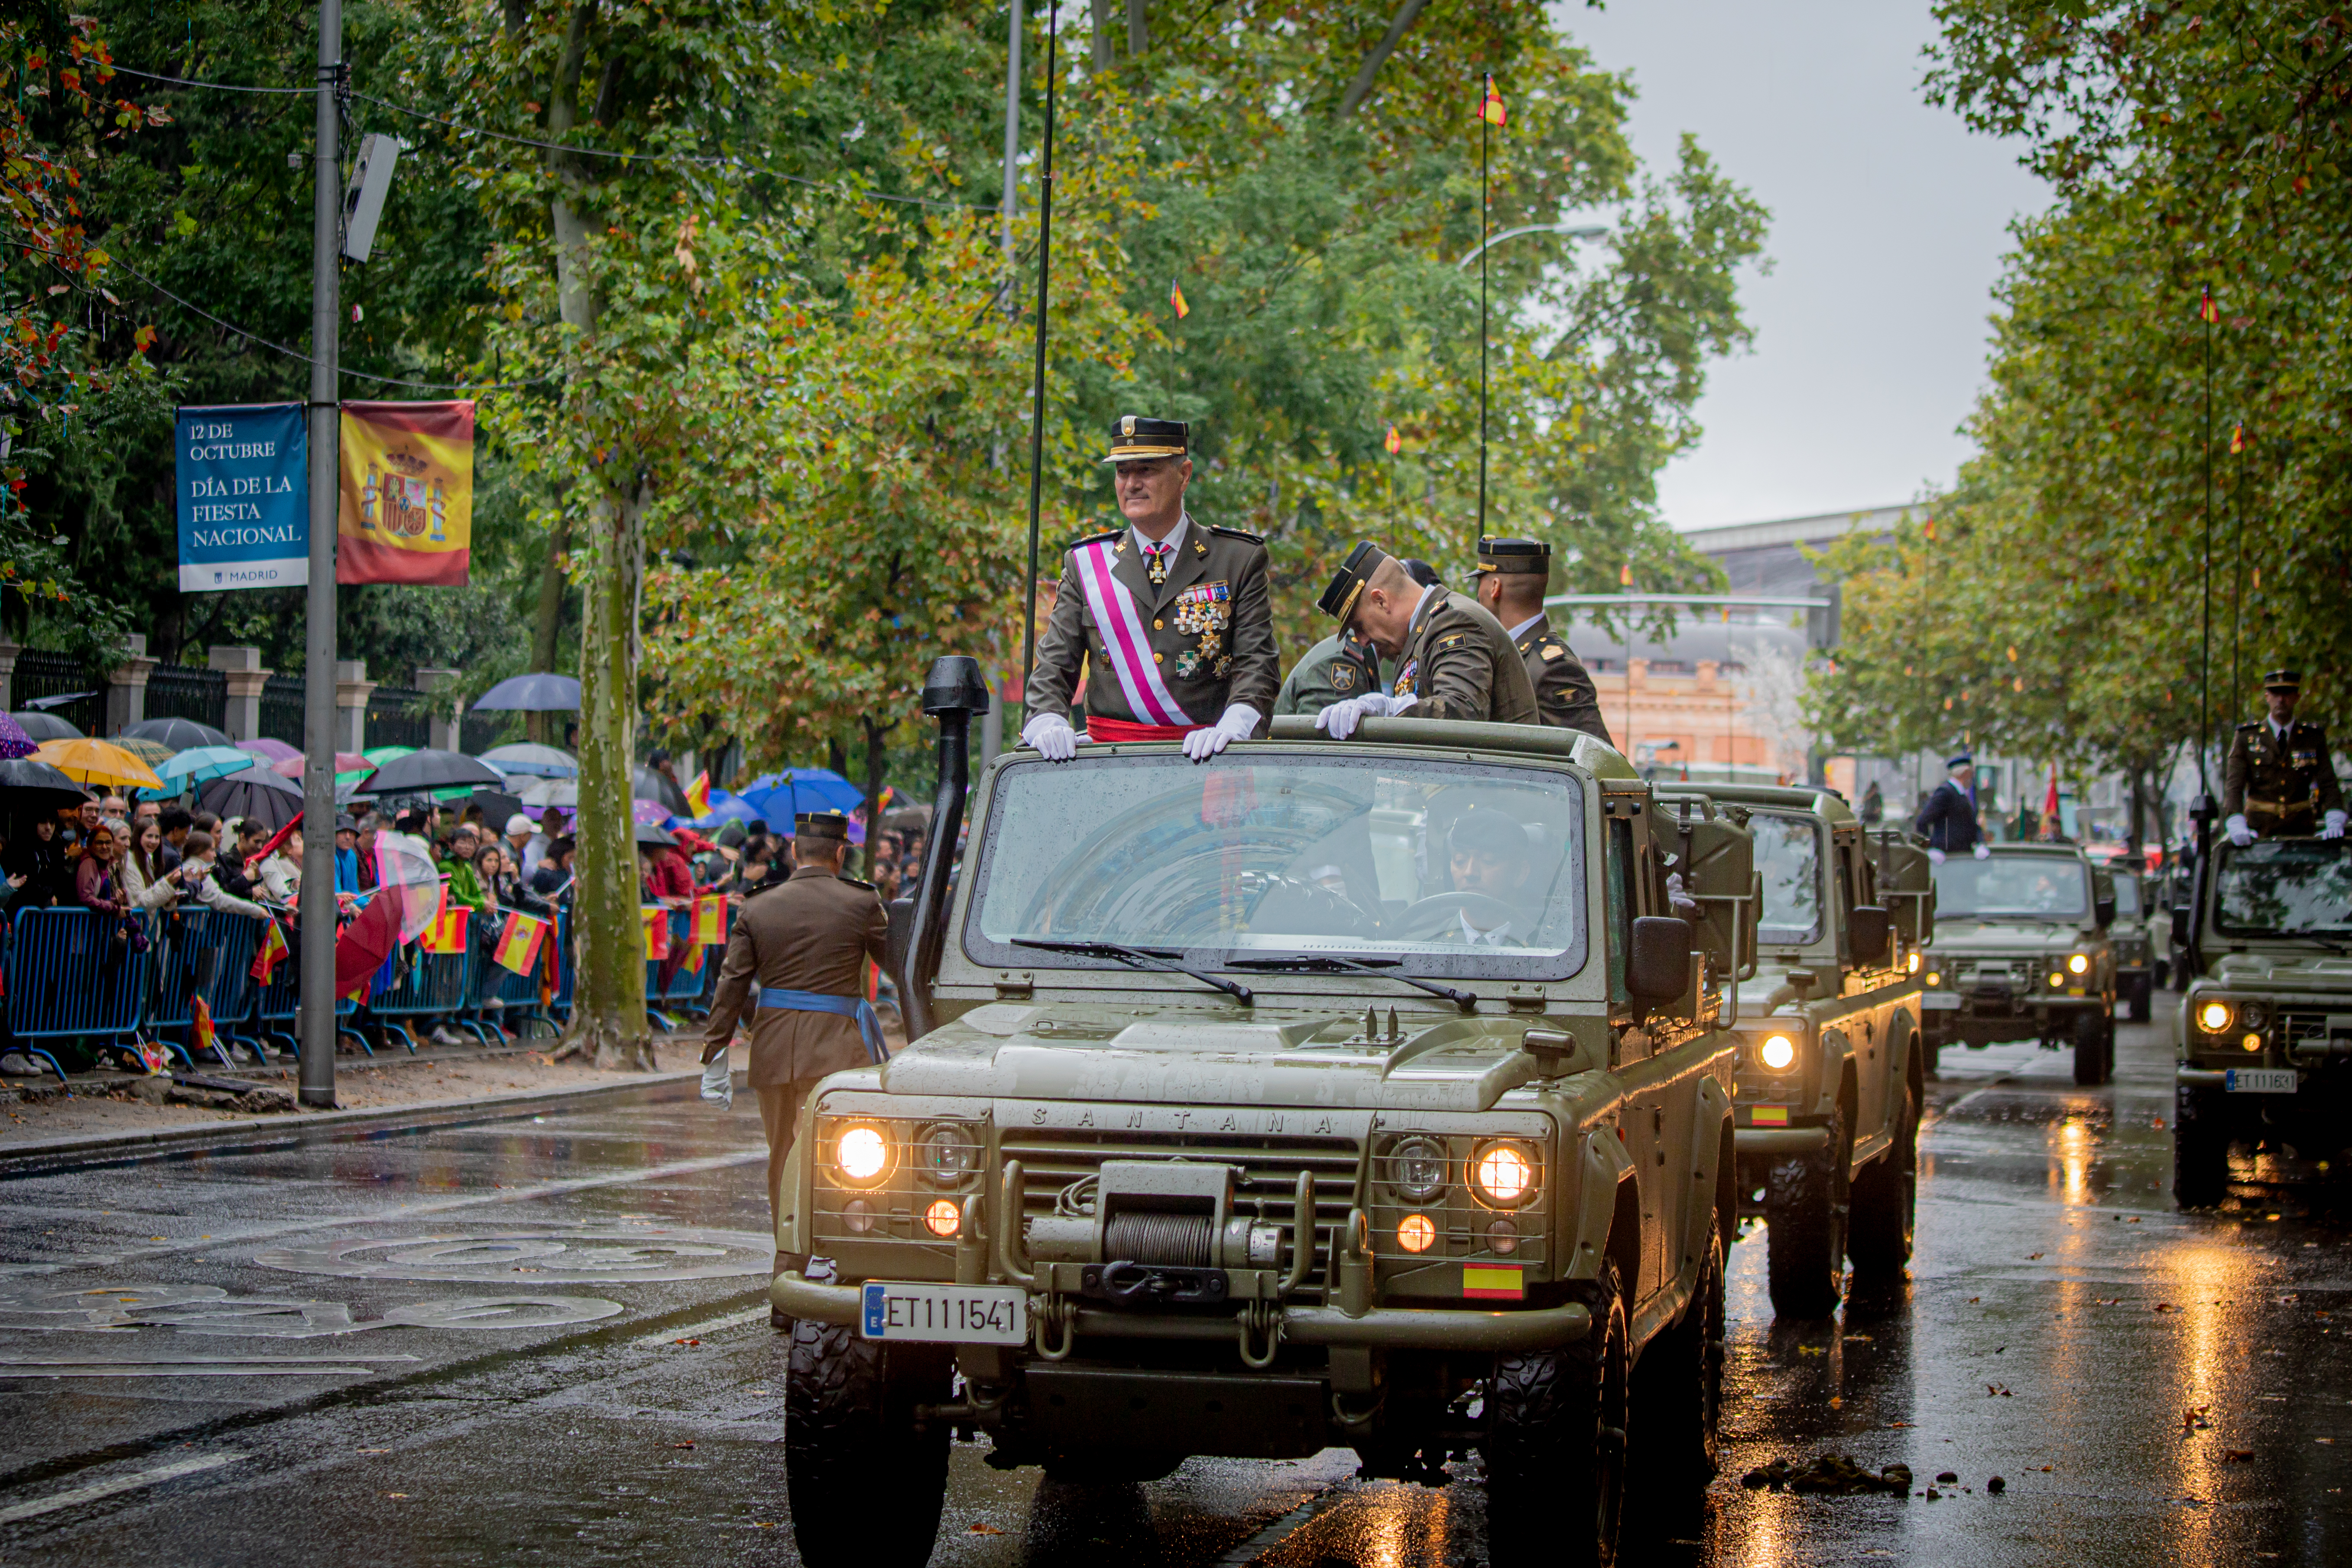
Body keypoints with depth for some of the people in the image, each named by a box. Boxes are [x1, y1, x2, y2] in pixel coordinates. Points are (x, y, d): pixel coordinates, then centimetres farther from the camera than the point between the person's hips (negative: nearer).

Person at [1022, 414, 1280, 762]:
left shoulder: (1240, 560, 9)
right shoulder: (1085, 564, 15)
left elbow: (1258, 662, 2)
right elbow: (1055, 664, 11)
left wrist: (1232, 724, -18)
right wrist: (1047, 722, -10)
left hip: (1204, 756, -2)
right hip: (1110, 756, 2)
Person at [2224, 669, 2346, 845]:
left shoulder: (2314, 737, 8)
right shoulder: (2246, 737, 4)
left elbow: (2329, 785, 4)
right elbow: (2234, 786, -3)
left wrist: (2335, 824, -15)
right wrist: (2237, 828, -20)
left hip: (2301, 829, 1)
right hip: (2259, 831, -1)